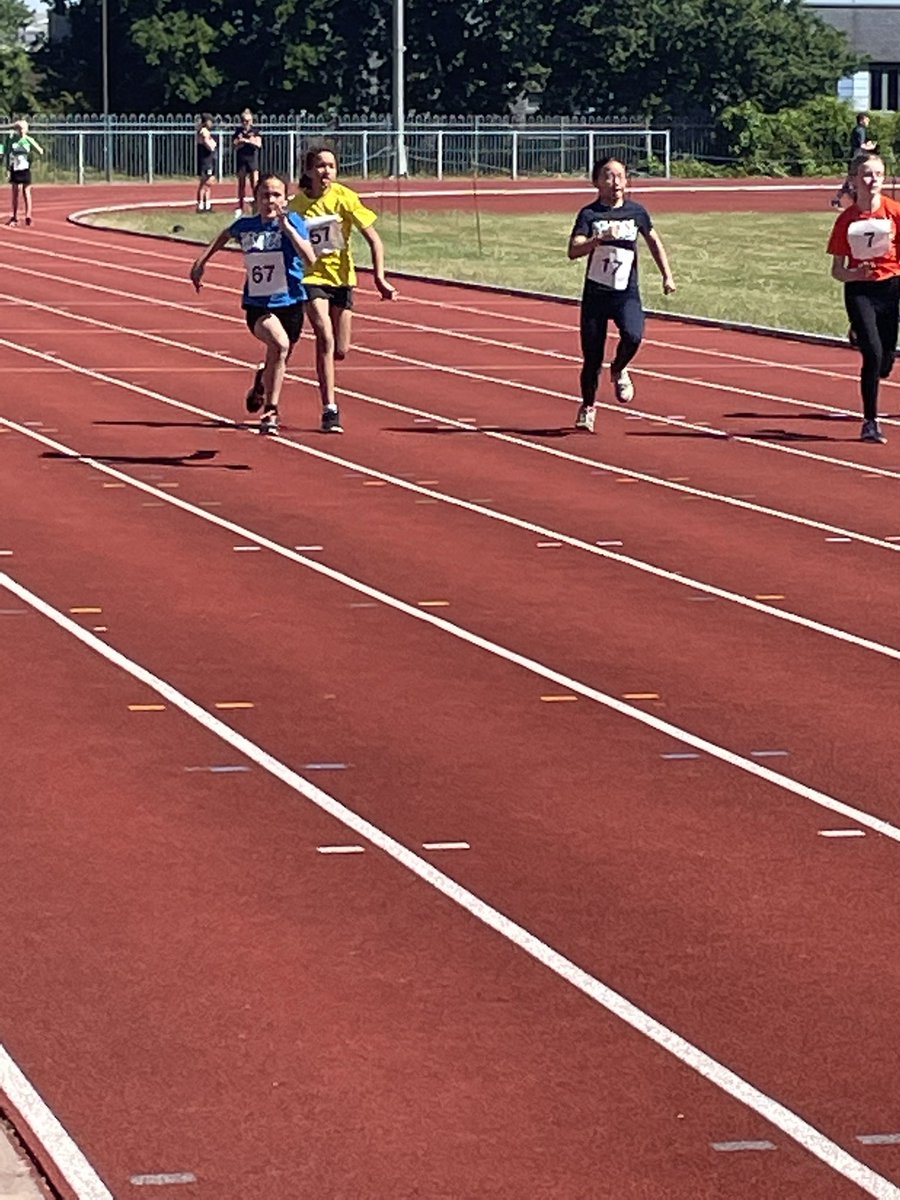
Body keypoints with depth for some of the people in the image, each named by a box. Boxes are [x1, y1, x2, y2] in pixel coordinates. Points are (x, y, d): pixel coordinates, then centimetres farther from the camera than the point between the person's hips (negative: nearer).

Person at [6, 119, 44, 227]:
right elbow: (8, 155, 10)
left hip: (25, 169, -2)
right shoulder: (12, 141, 3)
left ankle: (28, 217, 2)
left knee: (26, 193, -1)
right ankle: (15, 217, 14)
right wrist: (8, 168, 5)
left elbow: (40, 151, -13)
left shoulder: (29, 140, -3)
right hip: (15, 169, 2)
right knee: (15, 193, 7)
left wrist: (30, 141, -20)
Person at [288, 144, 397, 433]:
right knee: (325, 338, -19)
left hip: (342, 276, 2)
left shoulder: (344, 197, -10)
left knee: (340, 351, 4)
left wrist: (379, 278, -15)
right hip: (312, 277, -2)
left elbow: (374, 240, -7)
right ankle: (330, 411, -17)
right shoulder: (297, 204, -7)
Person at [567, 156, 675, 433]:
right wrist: (600, 238, -33)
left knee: (632, 336, -27)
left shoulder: (636, 212, 3)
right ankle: (588, 408, 25)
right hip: (595, 293, -1)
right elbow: (574, 250, -18)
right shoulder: (590, 214, -5)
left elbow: (654, 241, 20)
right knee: (592, 357, 1)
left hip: (627, 294, 1)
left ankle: (619, 370, 7)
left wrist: (667, 275, 17)